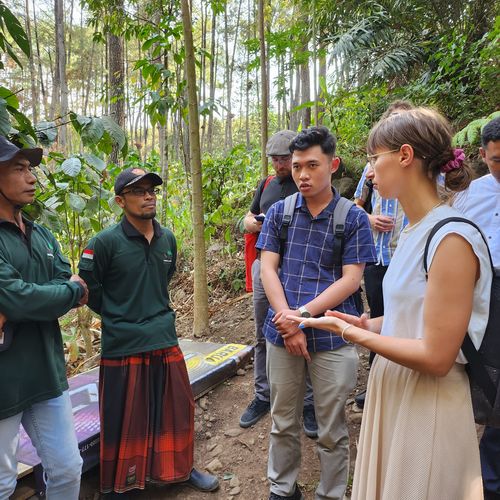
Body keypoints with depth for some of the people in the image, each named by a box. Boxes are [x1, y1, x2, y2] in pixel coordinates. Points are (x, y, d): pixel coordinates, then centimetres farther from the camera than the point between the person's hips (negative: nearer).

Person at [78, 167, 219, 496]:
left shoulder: (167, 239, 3)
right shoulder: (105, 242, -13)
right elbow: (89, 290, -6)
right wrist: (119, 319, 2)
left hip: (165, 342, 5)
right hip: (123, 347, -5)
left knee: (178, 409, 17)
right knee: (123, 421, 10)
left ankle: (182, 469, 41)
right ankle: (119, 486, 33)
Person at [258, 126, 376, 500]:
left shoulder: (354, 218, -3)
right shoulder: (279, 212, 4)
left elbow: (350, 279, -8)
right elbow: (267, 268, -2)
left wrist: (304, 314, -17)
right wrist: (288, 321, -13)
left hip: (332, 337, -2)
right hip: (282, 333, 2)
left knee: (332, 431, 11)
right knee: (283, 422, 17)